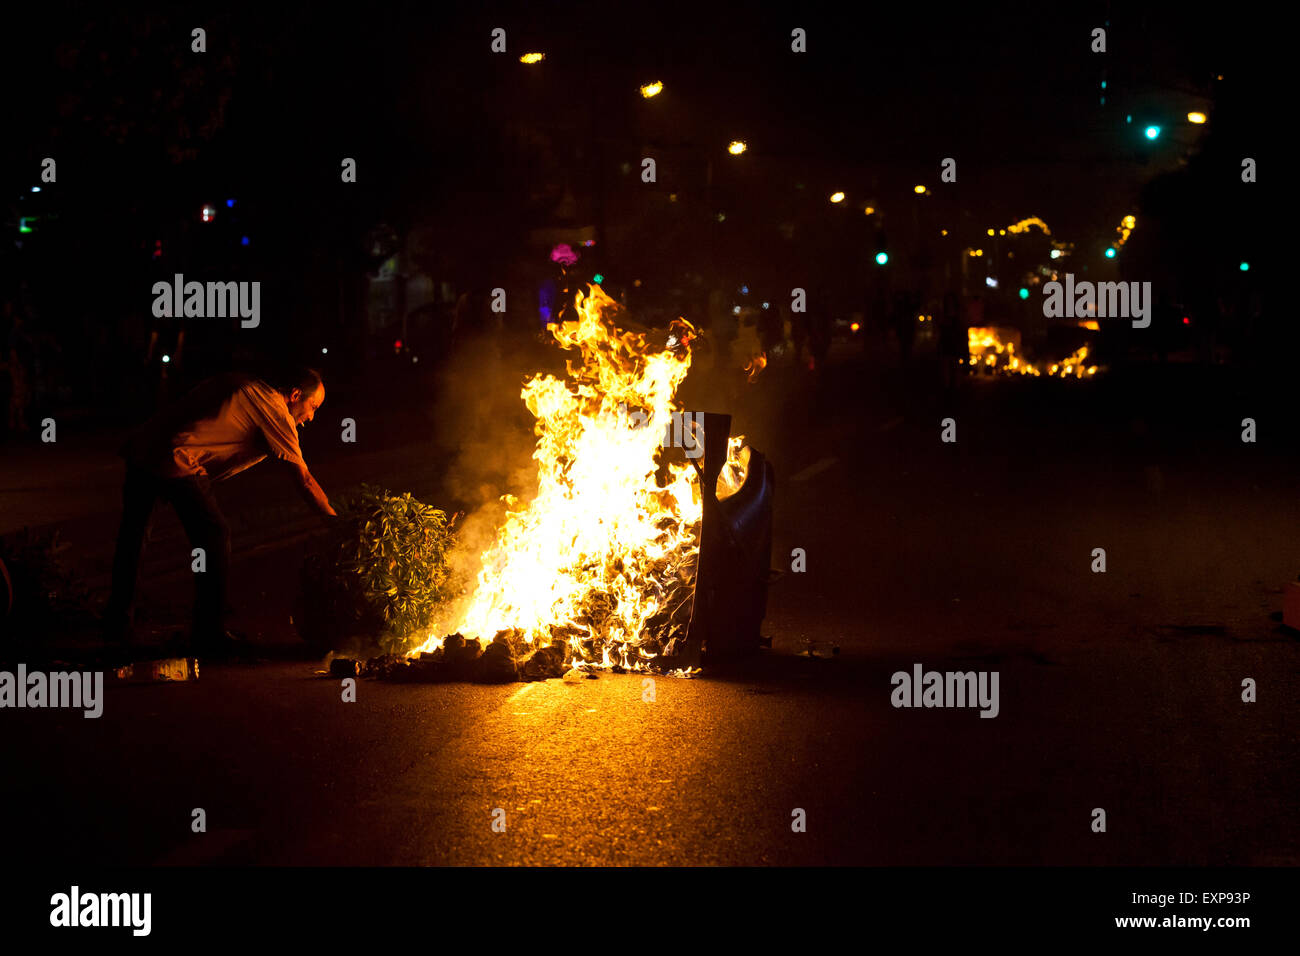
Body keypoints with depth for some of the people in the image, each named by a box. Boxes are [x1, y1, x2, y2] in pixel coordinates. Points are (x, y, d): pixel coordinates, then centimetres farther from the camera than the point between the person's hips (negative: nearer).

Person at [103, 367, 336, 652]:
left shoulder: (246, 387, 23)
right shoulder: (274, 410, 0)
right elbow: (304, 481, 0)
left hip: (141, 446, 9)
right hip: (176, 461, -9)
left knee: (132, 535, 20)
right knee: (214, 537, 3)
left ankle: (116, 623, 32)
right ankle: (209, 634, 7)